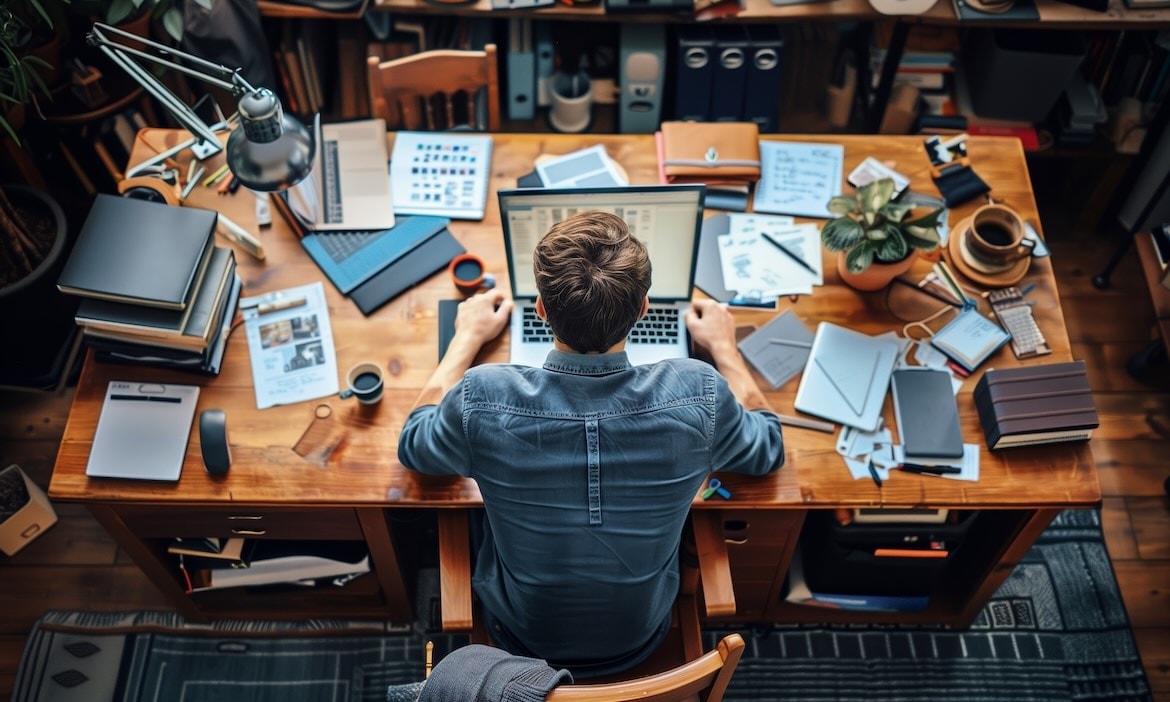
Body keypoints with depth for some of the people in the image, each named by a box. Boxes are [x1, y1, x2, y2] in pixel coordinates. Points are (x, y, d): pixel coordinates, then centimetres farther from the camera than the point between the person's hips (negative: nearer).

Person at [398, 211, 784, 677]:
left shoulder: (484, 401, -32)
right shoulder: (697, 396, -31)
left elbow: (412, 444, -7)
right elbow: (768, 448, -6)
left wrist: (468, 337, 4)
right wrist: (723, 345, 6)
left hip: (522, 641, 0)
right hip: (640, 642, 1)